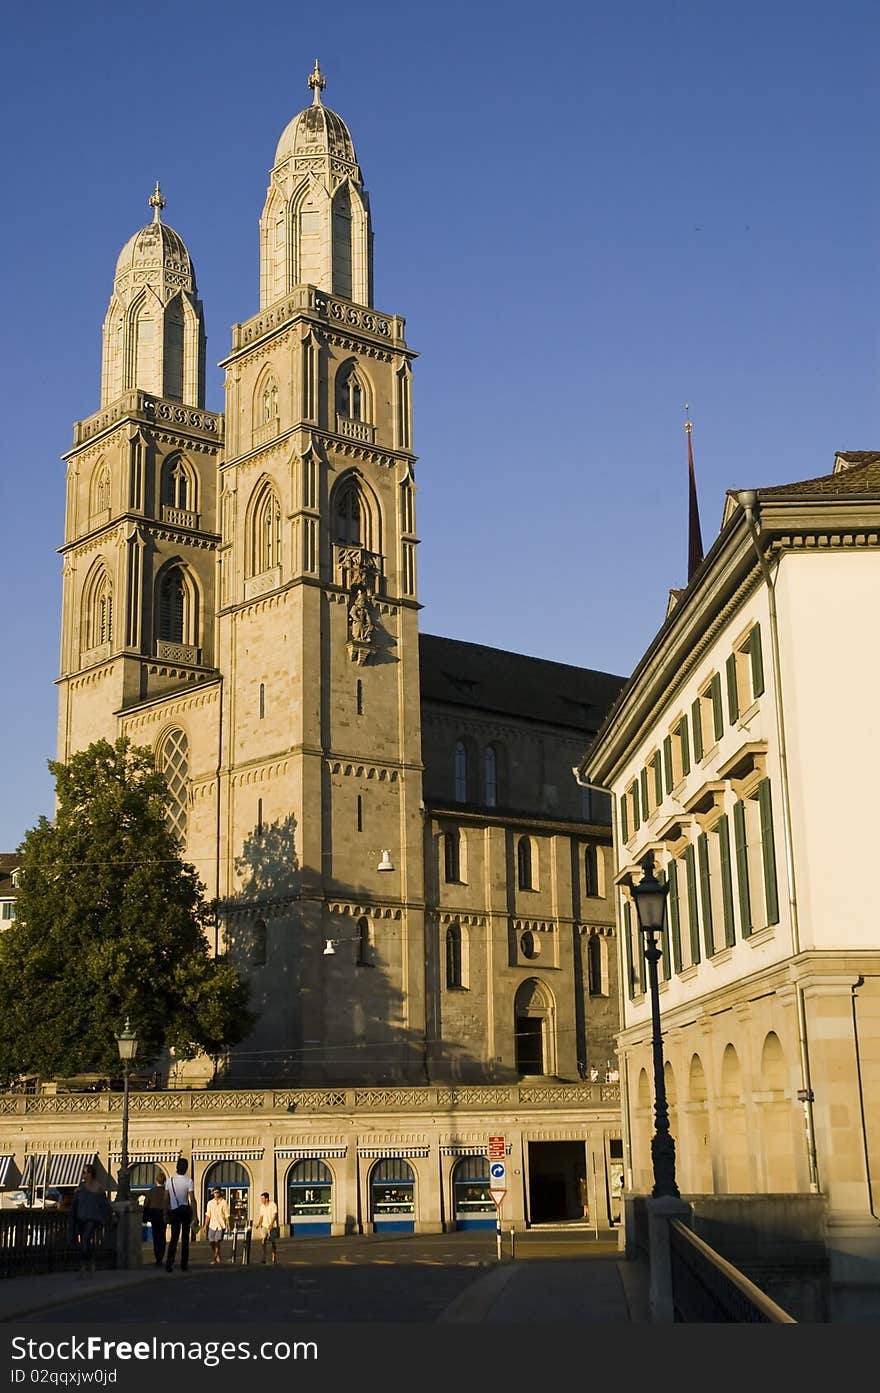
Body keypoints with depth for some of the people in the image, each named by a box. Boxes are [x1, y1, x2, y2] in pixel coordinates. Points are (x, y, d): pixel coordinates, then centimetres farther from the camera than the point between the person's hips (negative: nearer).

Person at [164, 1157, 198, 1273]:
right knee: (185, 1238, 7)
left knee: (174, 1237, 5)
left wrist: (166, 1214, 12)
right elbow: (192, 1200, -11)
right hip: (185, 1210, -2)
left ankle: (169, 1263, -12)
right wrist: (195, 1215, -7)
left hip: (174, 1211, 2)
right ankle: (184, 1265, 8)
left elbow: (166, 1199, 5)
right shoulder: (188, 1181, -9)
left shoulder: (169, 1180, 1)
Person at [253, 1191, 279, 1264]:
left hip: (272, 1226, -3)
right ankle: (264, 1256, -17)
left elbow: (274, 1215, -18)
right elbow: (261, 1216, 13)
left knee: (272, 1243, 4)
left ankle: (274, 1258, 19)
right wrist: (258, 1224, -2)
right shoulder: (262, 1206, 6)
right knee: (263, 1239, -18)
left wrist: (271, 1224, -31)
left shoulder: (273, 1204, -11)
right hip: (264, 1225, 3)